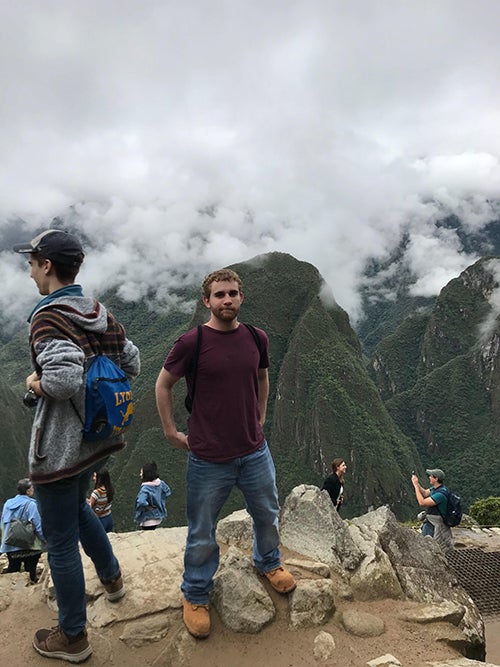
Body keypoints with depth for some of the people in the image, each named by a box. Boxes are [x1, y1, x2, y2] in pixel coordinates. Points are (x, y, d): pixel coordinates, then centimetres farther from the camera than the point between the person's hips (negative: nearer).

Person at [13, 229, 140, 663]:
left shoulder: (47, 317, -20)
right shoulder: (100, 313, 2)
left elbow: (64, 379, -34)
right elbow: (132, 363, 8)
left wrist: (36, 383, -14)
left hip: (59, 447, -8)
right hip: (97, 438, 8)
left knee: (60, 540, 10)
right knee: (78, 508, 32)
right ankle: (112, 578, 49)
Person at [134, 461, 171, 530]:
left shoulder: (145, 488, -25)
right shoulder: (160, 483, -5)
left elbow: (141, 502, -39)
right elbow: (167, 492, 11)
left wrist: (148, 506, -21)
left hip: (148, 520, -7)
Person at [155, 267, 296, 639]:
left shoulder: (256, 339, -2)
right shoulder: (192, 342, -15)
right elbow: (163, 385, -2)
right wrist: (171, 431, -2)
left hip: (255, 452, 4)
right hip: (209, 459, -4)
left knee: (268, 515, 23)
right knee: (202, 533, 12)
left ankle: (268, 562, 54)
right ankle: (195, 596, 39)